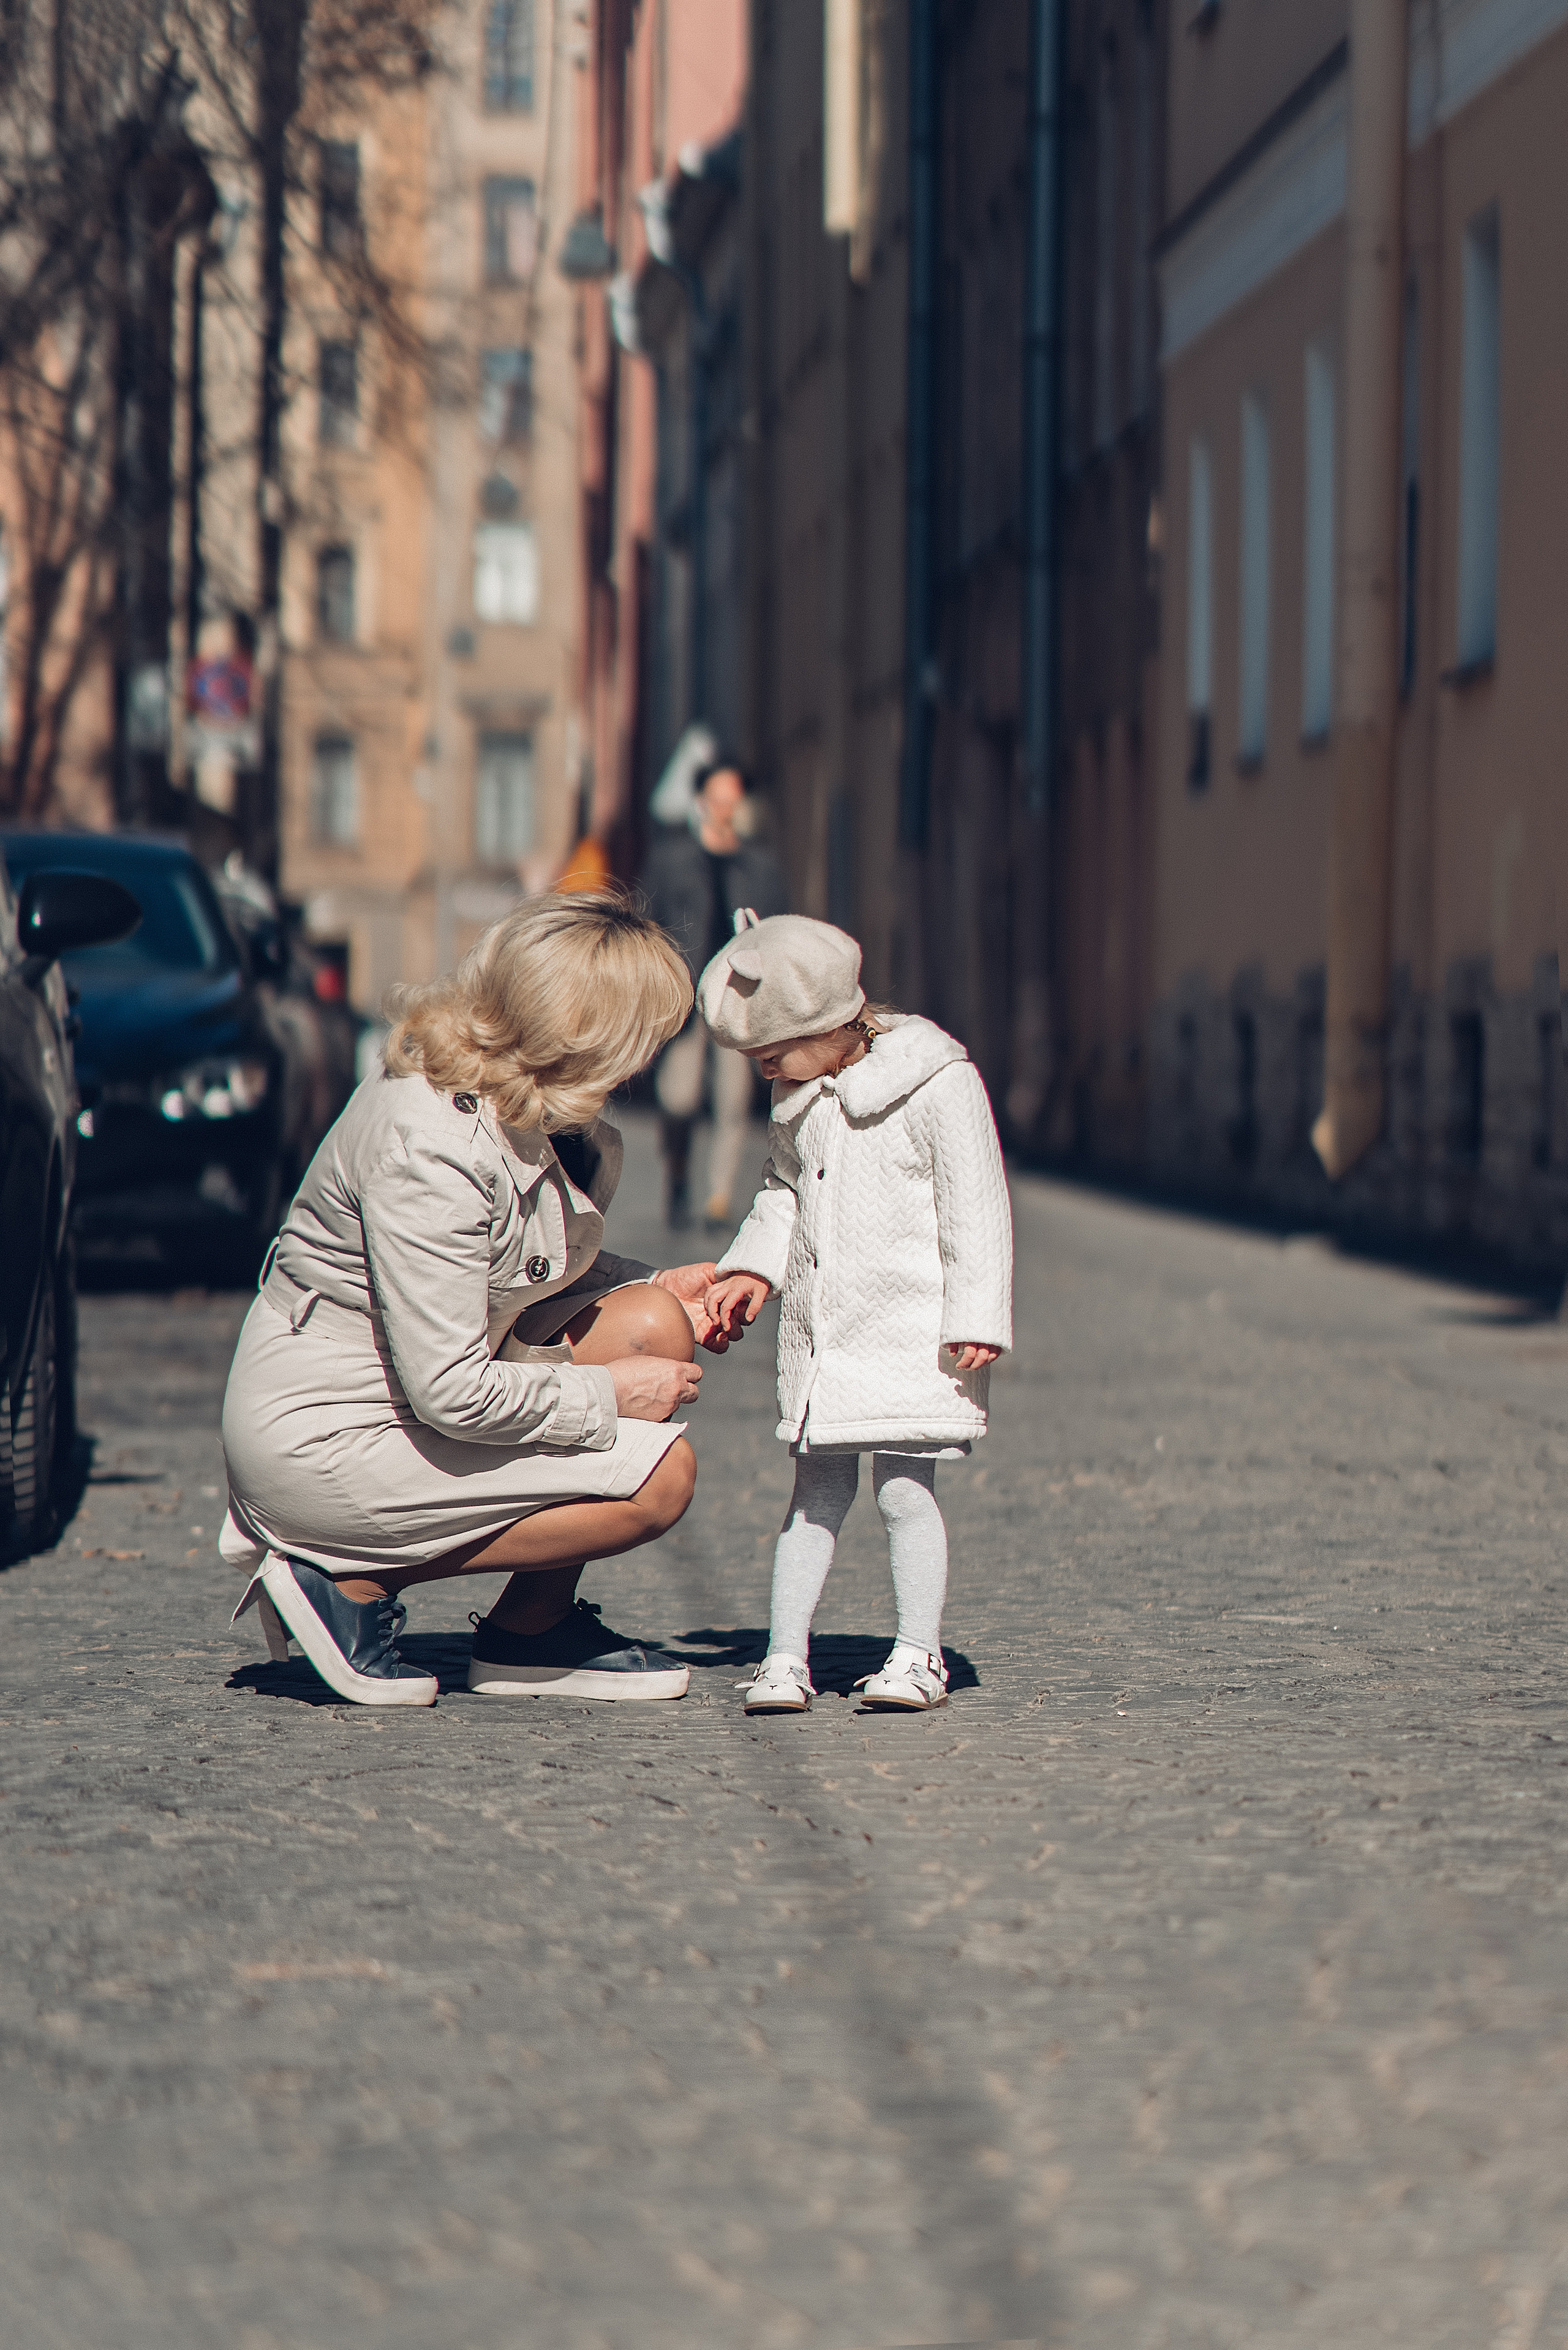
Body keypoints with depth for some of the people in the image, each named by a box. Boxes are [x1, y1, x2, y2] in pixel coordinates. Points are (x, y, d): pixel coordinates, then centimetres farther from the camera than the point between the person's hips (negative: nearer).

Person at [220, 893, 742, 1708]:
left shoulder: (515, 1104, 1)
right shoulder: (427, 1148, -29)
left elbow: (525, 1270, 20)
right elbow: (452, 1393, -27)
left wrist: (657, 1288, 5)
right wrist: (608, 1395, -14)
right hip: (322, 1440, -10)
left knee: (655, 1327, -2)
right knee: (658, 1476, -14)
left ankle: (535, 1633, 7)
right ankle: (354, 1577, -5)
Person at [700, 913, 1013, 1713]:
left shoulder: (937, 1083, -11)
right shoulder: (799, 1098, 10)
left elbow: (975, 1207, -10)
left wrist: (974, 1320, -12)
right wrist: (753, 1267, 7)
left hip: (911, 1332, -6)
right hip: (818, 1335, 6)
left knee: (902, 1488, -6)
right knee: (817, 1490, 6)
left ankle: (919, 1655, 4)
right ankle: (785, 1656, 6)